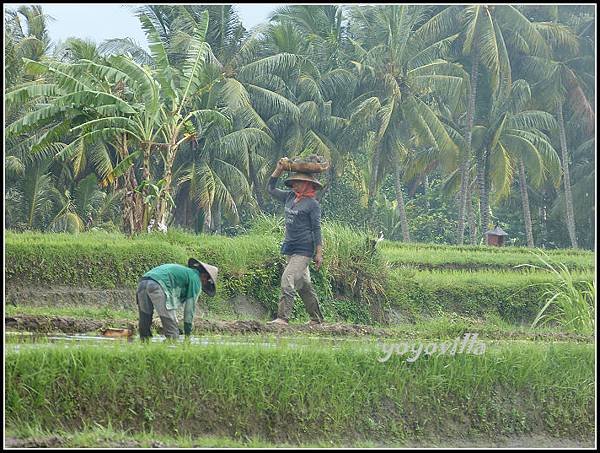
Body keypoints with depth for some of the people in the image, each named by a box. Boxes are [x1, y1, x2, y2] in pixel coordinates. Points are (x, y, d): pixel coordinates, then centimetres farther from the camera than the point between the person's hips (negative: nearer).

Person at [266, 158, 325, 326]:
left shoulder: (312, 204, -9)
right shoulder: (290, 197, 10)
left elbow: (316, 229, -10)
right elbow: (270, 189, 20)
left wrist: (319, 253, -11)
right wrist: (279, 169, 11)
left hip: (304, 249, -8)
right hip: (290, 247, 8)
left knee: (288, 280, -19)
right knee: (303, 284, 13)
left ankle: (283, 317, -22)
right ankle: (316, 318, 22)